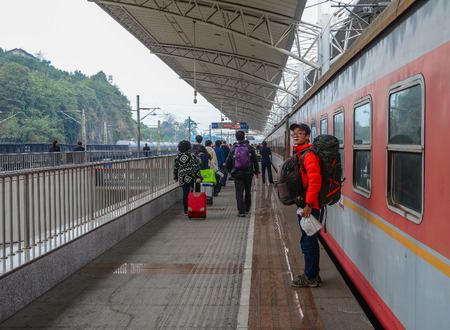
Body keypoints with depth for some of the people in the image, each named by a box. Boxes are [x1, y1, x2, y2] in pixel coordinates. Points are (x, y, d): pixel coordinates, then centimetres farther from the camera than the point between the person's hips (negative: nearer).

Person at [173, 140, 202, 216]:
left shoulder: (177, 157, 3)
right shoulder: (191, 155, -7)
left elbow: (175, 168, 9)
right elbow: (196, 166, -12)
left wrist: (175, 177, 22)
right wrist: (198, 177, -12)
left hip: (182, 178, 3)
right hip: (192, 177, -2)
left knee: (185, 194, 4)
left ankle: (186, 211, 6)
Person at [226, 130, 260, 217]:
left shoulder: (233, 149, -2)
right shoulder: (250, 148, 0)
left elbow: (228, 162, 3)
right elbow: (255, 161, 3)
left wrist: (230, 171, 19)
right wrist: (257, 172, 11)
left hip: (237, 174, -1)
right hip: (248, 173, 2)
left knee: (239, 192, -2)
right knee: (248, 191, 17)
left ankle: (241, 211, -11)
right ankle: (247, 209, 26)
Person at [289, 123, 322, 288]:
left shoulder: (309, 155, -17)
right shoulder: (299, 153, 15)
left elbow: (315, 181, -24)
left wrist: (309, 204, -24)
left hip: (309, 205, -10)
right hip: (303, 203, 10)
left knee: (308, 241, -2)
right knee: (309, 241, 17)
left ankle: (310, 278, 7)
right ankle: (313, 274, 27)